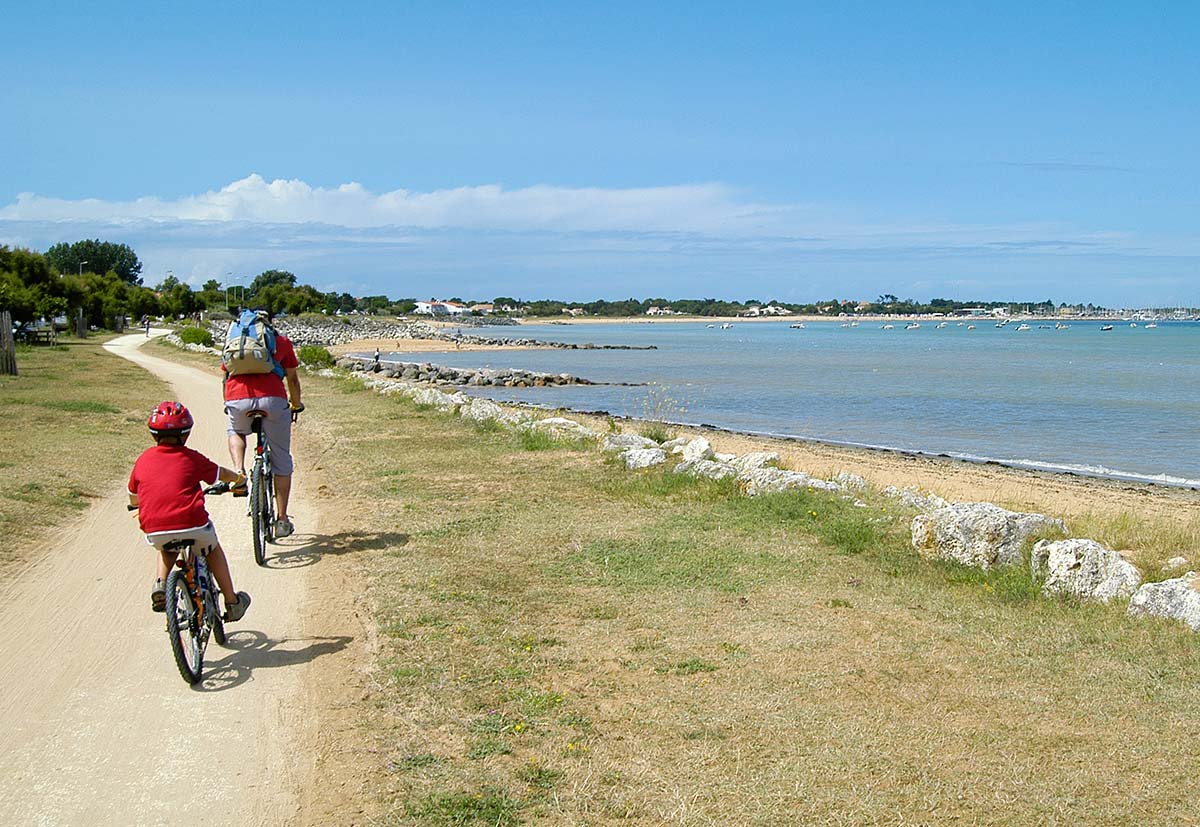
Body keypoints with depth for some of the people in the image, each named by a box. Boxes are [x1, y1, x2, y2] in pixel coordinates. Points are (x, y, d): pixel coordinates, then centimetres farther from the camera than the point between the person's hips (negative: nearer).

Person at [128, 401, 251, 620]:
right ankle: (232, 602, 32)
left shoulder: (144, 459, 13)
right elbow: (222, 474, 21)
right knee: (213, 550, 29)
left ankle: (160, 583, 11)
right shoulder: (191, 458, 7)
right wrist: (239, 478, 44)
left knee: (166, 551, 38)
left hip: (154, 531, 2)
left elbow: (133, 499, 23)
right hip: (192, 524, -2)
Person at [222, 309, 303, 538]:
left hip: (237, 399, 1)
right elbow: (292, 378, 30)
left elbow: (226, 375, 35)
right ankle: (282, 520, 17)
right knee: (281, 461, 14)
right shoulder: (281, 341, 23)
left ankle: (239, 473, 9)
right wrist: (296, 404, 48)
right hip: (273, 399, -1)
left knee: (236, 432, 36)